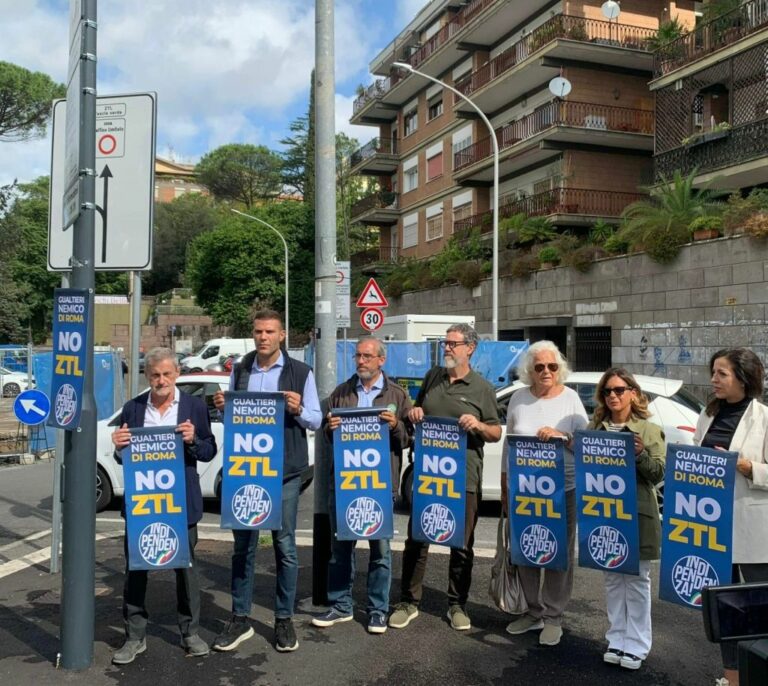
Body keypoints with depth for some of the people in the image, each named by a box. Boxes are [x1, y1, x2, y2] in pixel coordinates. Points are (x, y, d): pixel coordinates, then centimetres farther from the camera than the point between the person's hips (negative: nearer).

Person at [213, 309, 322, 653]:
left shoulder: (300, 372, 0)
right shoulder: (239, 371, 9)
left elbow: (316, 420, 0)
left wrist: (298, 410, -20)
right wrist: (222, 408, -7)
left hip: (284, 471, -2)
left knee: (285, 546, 5)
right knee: (243, 545, 9)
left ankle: (284, 619, 18)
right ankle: (240, 619, 21)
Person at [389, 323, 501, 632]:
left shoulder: (482, 388, 1)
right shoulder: (432, 377, 11)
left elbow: (496, 433, 3)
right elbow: (416, 409, 22)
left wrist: (478, 425, -18)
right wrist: (413, 413, -1)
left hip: (464, 477, -3)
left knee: (462, 545, 7)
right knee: (416, 539, 7)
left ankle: (457, 605, 22)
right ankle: (408, 602, 19)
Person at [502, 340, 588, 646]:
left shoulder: (570, 398, -2)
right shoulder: (519, 399, 5)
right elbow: (508, 445, 10)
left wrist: (561, 436, -21)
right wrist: (505, 487, 11)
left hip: (563, 490, -2)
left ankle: (553, 617, 18)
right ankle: (533, 611, 25)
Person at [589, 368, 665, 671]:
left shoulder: (649, 430, -1)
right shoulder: (595, 428, 8)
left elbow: (658, 474, -4)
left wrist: (640, 454, -21)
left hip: (637, 515, -3)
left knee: (637, 580, 4)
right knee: (612, 578, 10)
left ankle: (636, 645, 14)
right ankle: (617, 640, 21)